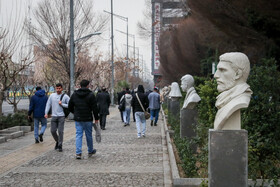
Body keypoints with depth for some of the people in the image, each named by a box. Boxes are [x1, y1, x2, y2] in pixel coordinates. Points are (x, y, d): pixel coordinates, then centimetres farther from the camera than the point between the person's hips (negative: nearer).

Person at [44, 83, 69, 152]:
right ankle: (57, 141, 27)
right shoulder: (52, 95, 8)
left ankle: (60, 146, 3)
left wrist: (62, 104, -12)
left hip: (61, 116, -3)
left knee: (60, 131, -6)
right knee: (53, 131, 2)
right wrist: (46, 113, 2)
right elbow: (48, 104, 11)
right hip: (54, 116, 3)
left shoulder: (65, 96, -1)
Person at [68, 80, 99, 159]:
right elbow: (94, 108, -10)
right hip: (88, 119, -3)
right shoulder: (91, 95, -7)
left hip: (78, 119, 3)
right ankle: (90, 151, 25)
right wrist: (96, 118, -2)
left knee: (78, 135, 4)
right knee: (89, 135, 11)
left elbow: (70, 107, 10)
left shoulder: (74, 94, 5)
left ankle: (78, 153, -4)